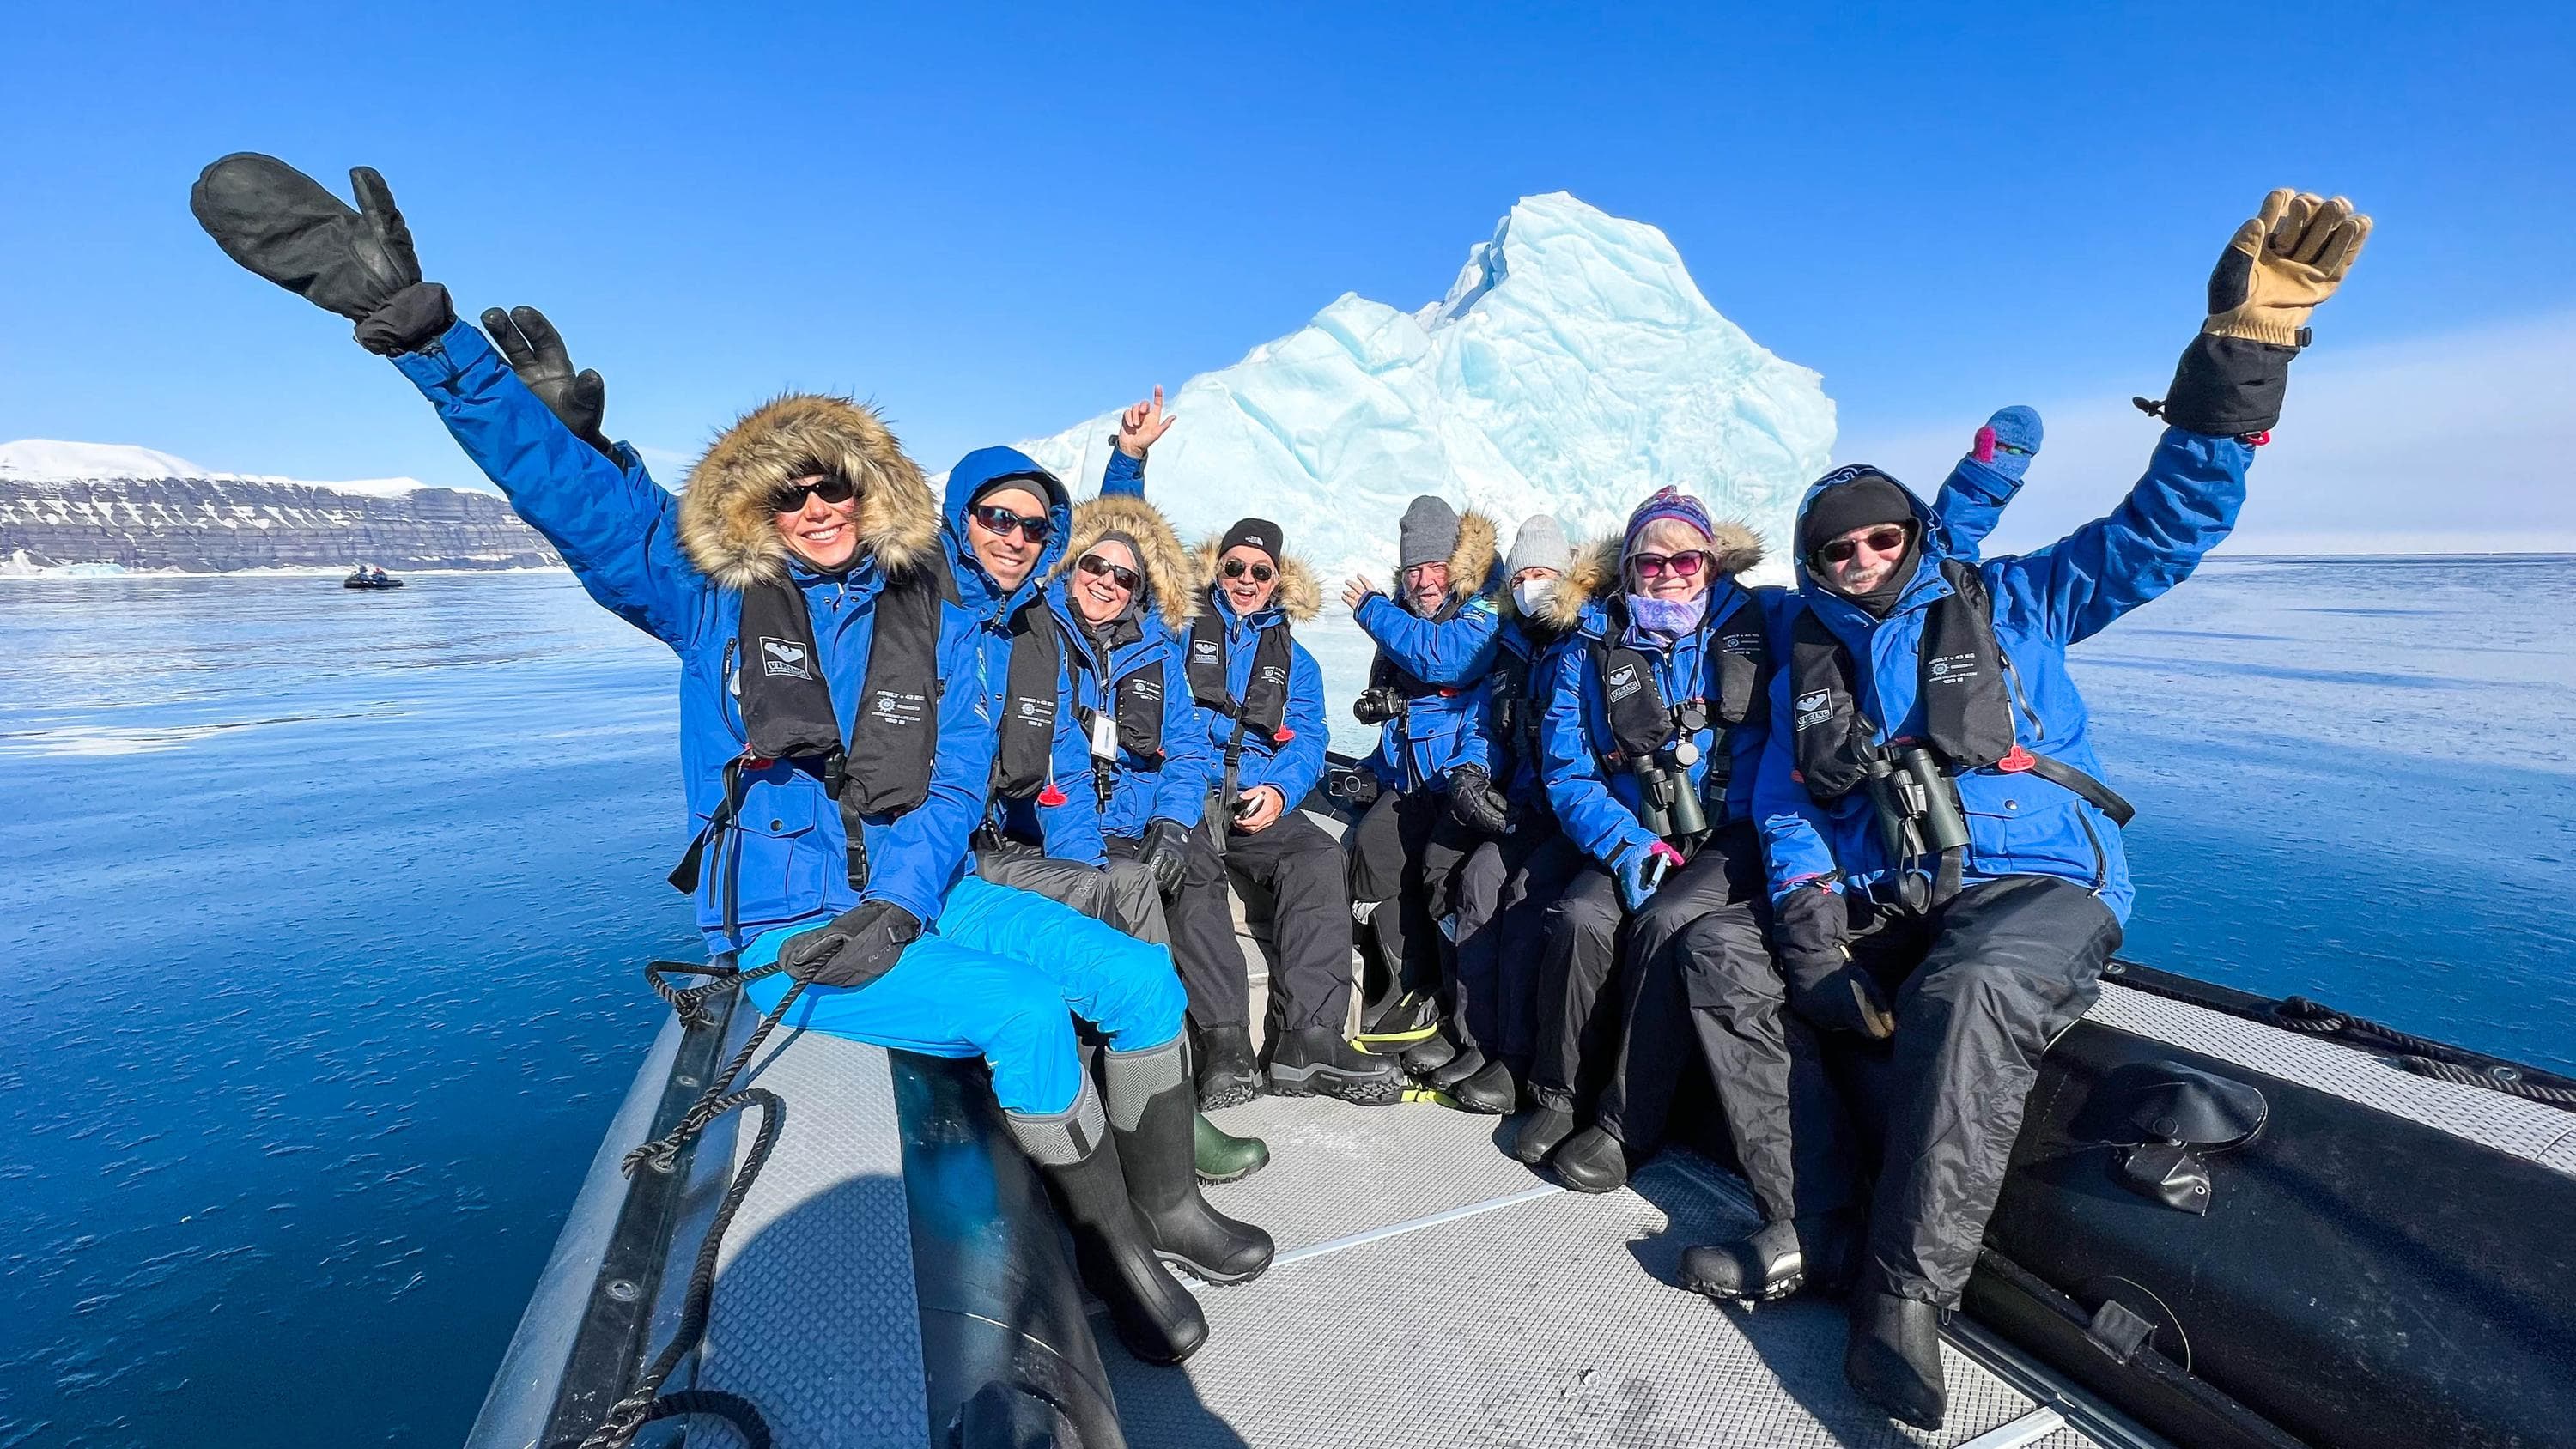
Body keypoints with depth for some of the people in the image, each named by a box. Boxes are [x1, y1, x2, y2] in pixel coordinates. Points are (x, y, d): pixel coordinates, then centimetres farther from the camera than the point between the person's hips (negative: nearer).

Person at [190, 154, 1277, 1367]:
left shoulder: (932, 620, 2)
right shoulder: (708, 595, -2)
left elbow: (959, 779, -3)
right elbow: (564, 487, -10)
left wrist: (900, 902, -17)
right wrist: (414, 324, -19)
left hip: (913, 894, 4)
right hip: (780, 927, -4)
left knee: (1146, 983, -3)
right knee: (1025, 1017, -26)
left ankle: (1166, 1205, 18)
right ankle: (1112, 1250, -2)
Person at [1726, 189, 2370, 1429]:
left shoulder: (2006, 603, 10)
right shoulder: (1807, 663, 16)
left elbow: (2163, 525, 0)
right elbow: (1786, 810, 9)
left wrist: (2241, 348, -12)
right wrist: (1811, 916, -9)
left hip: (2036, 886, -3)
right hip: (1880, 905, 4)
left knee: (1966, 994, -36)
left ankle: (1906, 1294, -26)